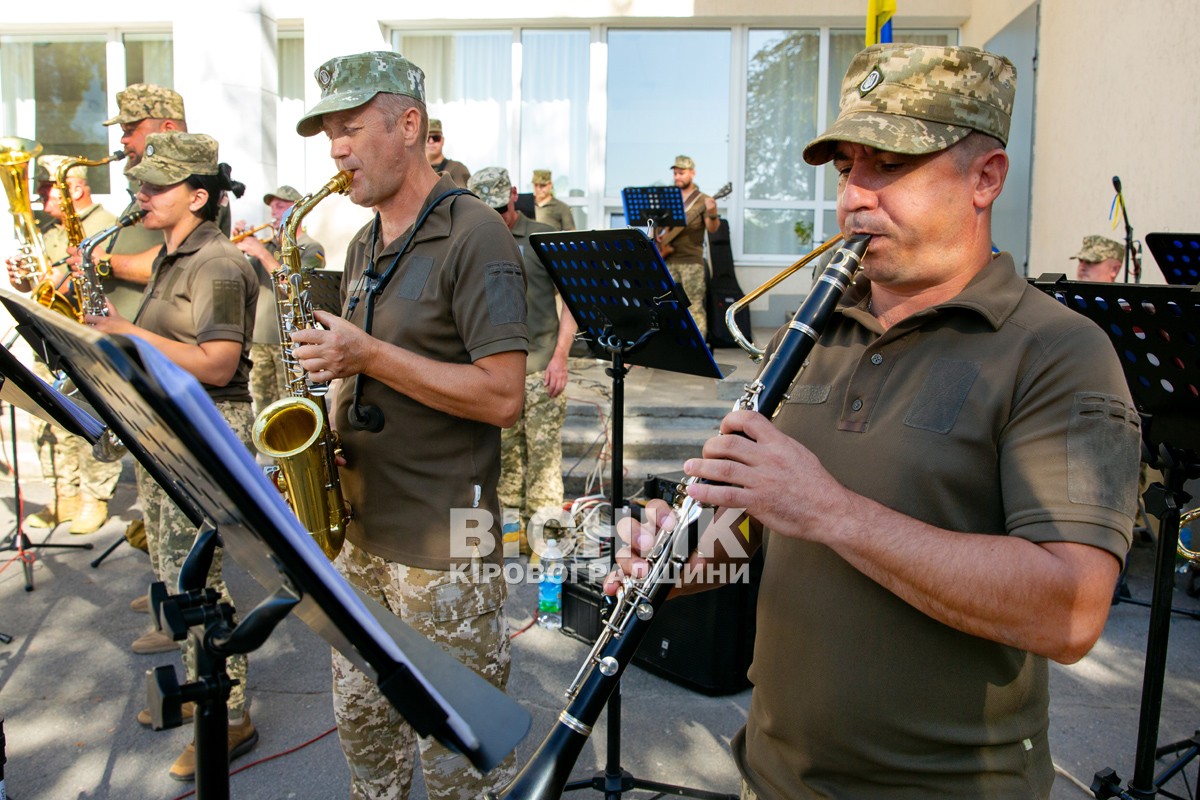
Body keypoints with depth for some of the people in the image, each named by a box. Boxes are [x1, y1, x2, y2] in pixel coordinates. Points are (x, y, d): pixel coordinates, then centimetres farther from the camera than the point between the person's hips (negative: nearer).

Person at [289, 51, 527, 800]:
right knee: (362, 717, 21)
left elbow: (502, 397, -20)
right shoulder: (365, 245, 12)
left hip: (444, 540, -8)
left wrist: (369, 356, -22)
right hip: (362, 527, 8)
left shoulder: (475, 236, -14)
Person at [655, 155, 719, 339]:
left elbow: (712, 229, -11)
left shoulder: (703, 200, 0)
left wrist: (712, 214, -32)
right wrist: (658, 235, 4)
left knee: (694, 306, -9)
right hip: (667, 260, 5)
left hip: (691, 261, -5)